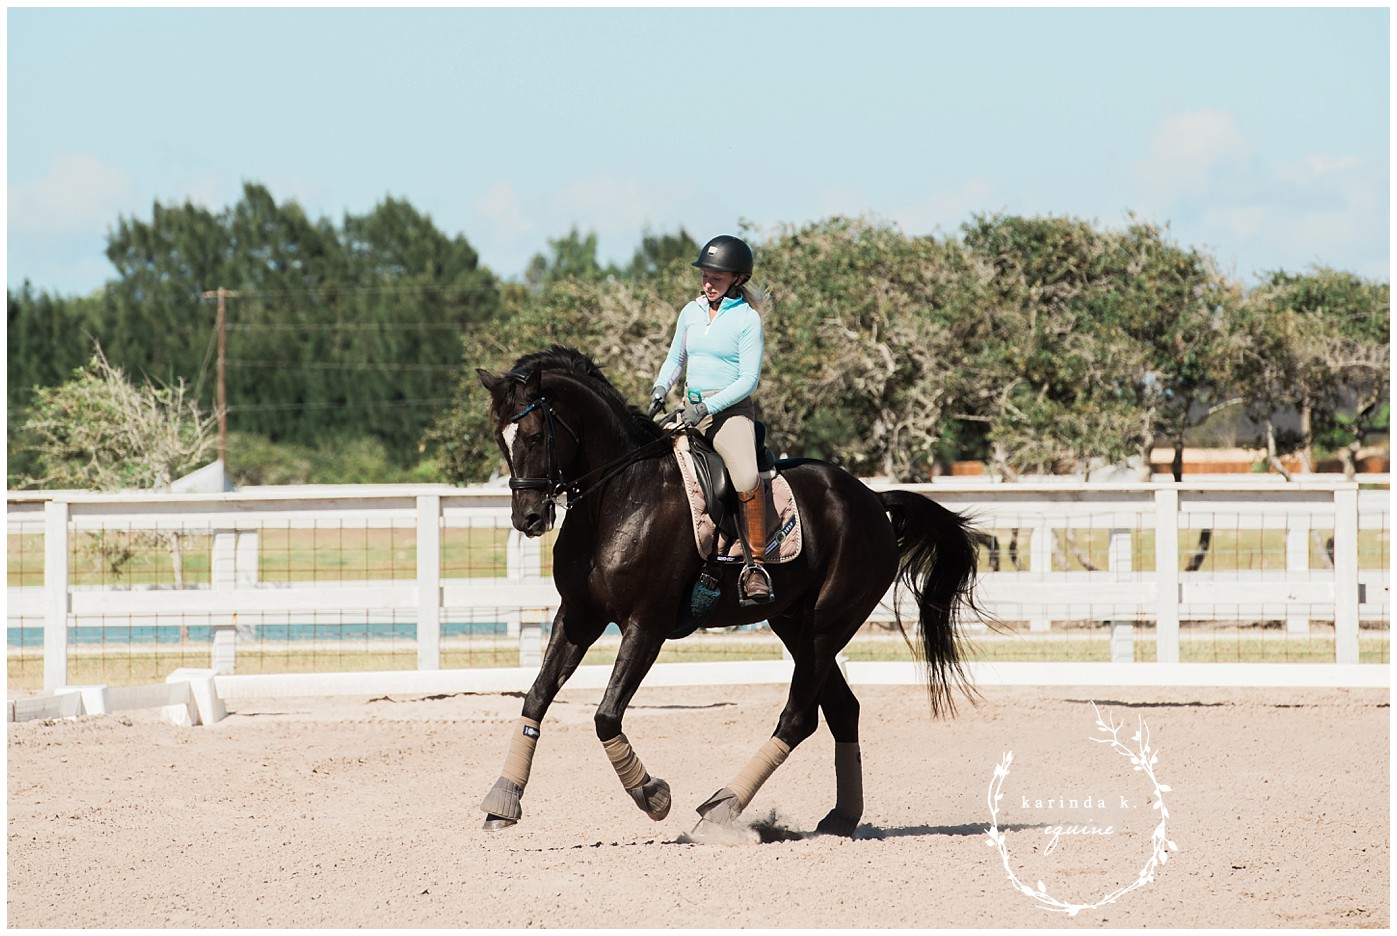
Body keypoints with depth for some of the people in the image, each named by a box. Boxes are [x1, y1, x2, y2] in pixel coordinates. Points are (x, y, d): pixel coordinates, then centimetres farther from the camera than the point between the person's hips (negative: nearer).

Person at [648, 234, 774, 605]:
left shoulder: (747, 319, -5)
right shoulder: (691, 312, 11)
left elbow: (748, 380, -10)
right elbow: (676, 358, 24)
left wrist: (707, 407, -19)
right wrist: (661, 389, 4)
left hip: (730, 409, -6)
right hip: (691, 409, 6)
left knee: (747, 479, -31)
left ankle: (755, 565, -25)